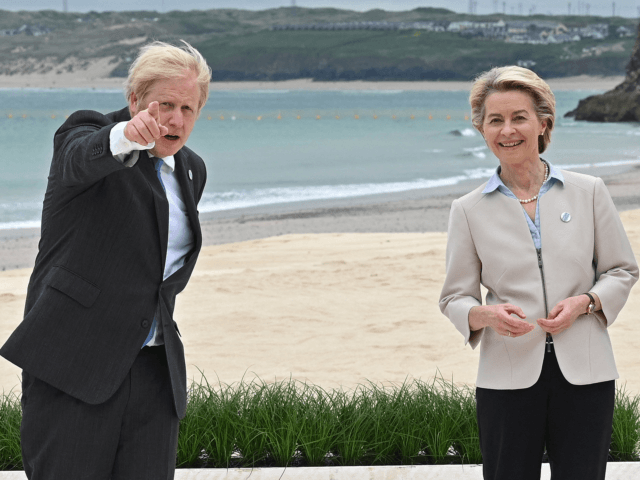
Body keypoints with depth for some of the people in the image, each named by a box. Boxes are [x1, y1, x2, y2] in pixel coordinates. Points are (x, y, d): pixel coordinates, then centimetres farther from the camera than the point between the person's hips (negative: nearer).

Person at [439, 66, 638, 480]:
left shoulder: (588, 192, 5)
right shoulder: (469, 211, 4)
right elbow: (455, 298, 7)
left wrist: (585, 302, -8)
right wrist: (486, 314, -16)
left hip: (585, 372, 1)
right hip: (508, 377, 0)